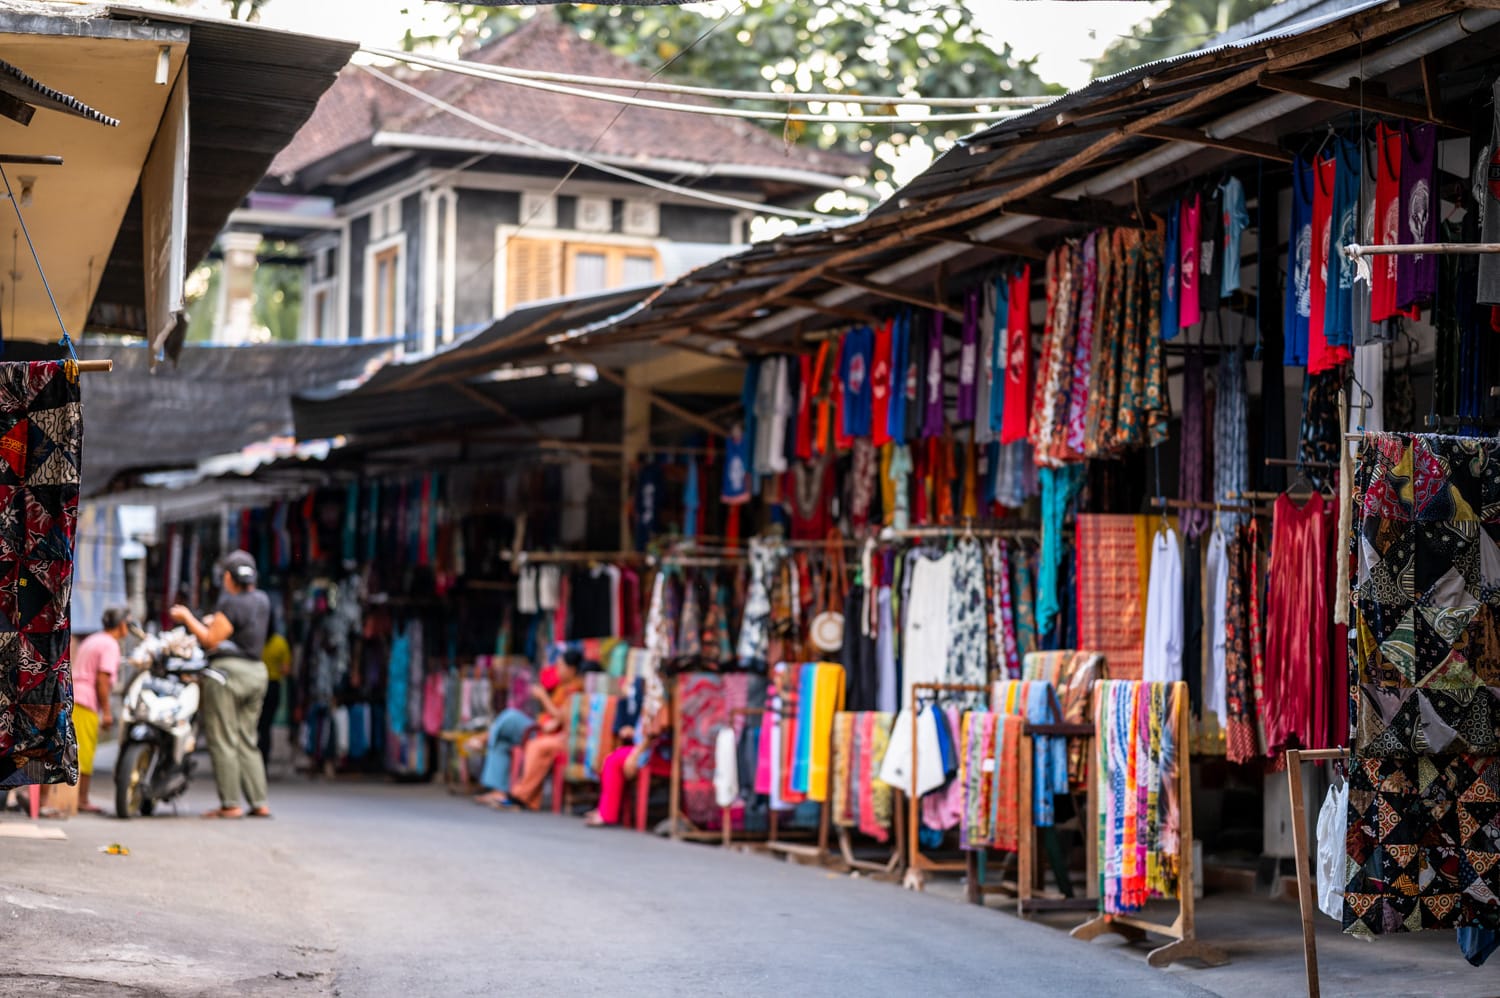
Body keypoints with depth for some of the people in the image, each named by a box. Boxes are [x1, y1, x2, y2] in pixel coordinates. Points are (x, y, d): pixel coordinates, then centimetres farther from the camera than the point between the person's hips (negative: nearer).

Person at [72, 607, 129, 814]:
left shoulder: (92, 640, 22)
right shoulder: (110, 645, -6)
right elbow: (103, 679, -14)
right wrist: (106, 711, -11)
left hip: (70, 696, 9)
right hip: (85, 702, -9)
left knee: (72, 751, 10)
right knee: (85, 752, -4)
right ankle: (82, 800, -2)